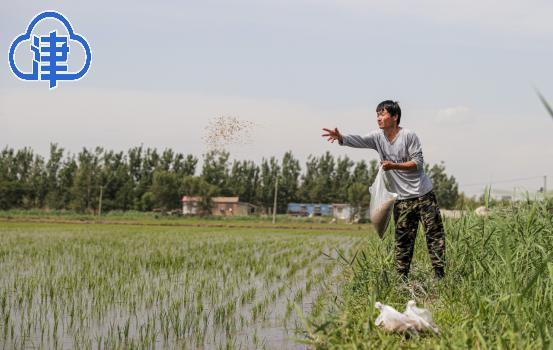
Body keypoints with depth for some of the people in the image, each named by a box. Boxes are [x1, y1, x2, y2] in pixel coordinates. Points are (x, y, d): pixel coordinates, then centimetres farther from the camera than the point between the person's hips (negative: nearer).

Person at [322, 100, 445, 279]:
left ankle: (440, 275, 3)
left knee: (434, 233, -2)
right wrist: (340, 137, -36)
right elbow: (358, 140, -16)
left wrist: (394, 166, -23)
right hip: (402, 199, 4)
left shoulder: (409, 136, -11)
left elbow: (418, 163, -12)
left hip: (423, 195, -4)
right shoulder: (378, 136, 2)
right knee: (403, 239, 6)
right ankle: (402, 278, 10)